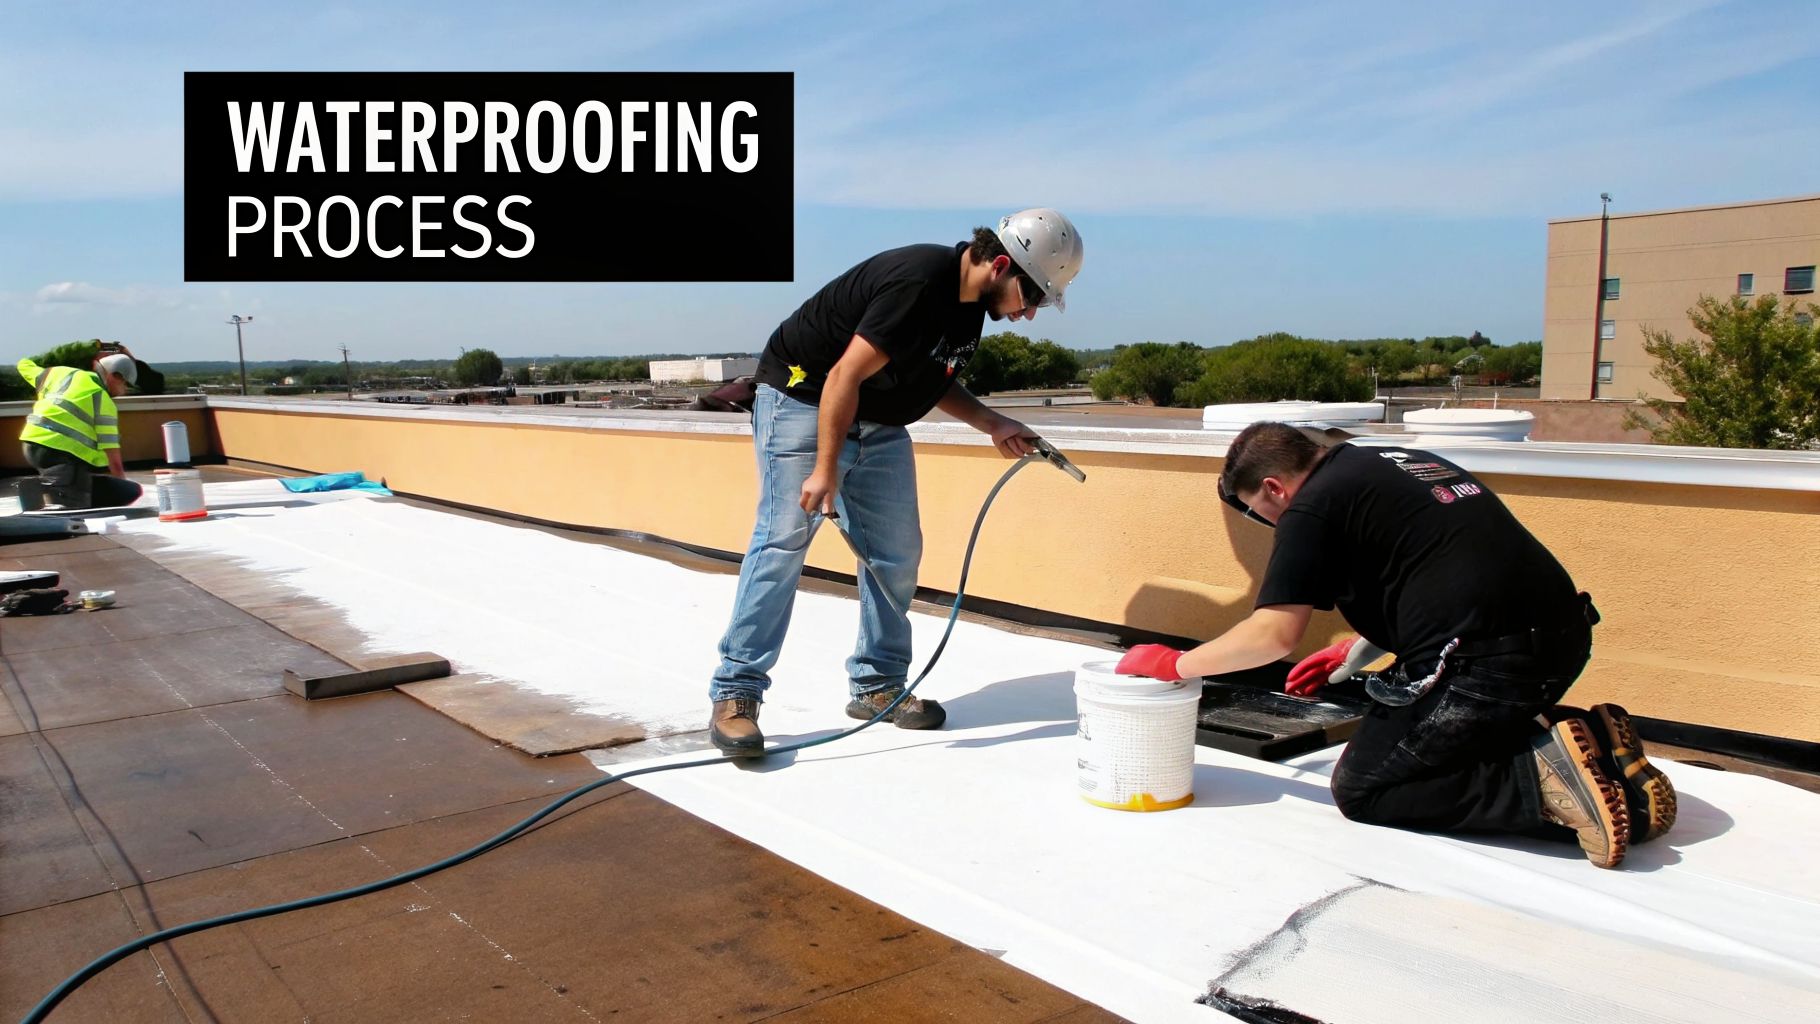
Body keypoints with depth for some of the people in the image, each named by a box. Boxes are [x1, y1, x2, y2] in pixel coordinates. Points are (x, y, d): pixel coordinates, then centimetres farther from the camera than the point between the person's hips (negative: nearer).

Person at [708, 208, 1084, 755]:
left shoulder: (970, 302, 2)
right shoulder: (919, 282, -27)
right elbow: (846, 376, -28)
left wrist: (991, 424, 2)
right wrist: (825, 471, -27)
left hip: (878, 422, 9)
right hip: (803, 398, -9)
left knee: (897, 551, 3)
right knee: (782, 541, -14)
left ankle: (877, 684, 14)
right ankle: (734, 695, -10)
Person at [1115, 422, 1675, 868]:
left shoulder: (1314, 506, -5)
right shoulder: (1400, 461, 21)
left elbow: (1274, 634, -7)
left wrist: (1177, 663, 5)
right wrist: (1353, 650, 32)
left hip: (1485, 663, -9)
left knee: (1360, 789, 5)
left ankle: (1543, 779, -11)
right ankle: (1588, 742, 7)